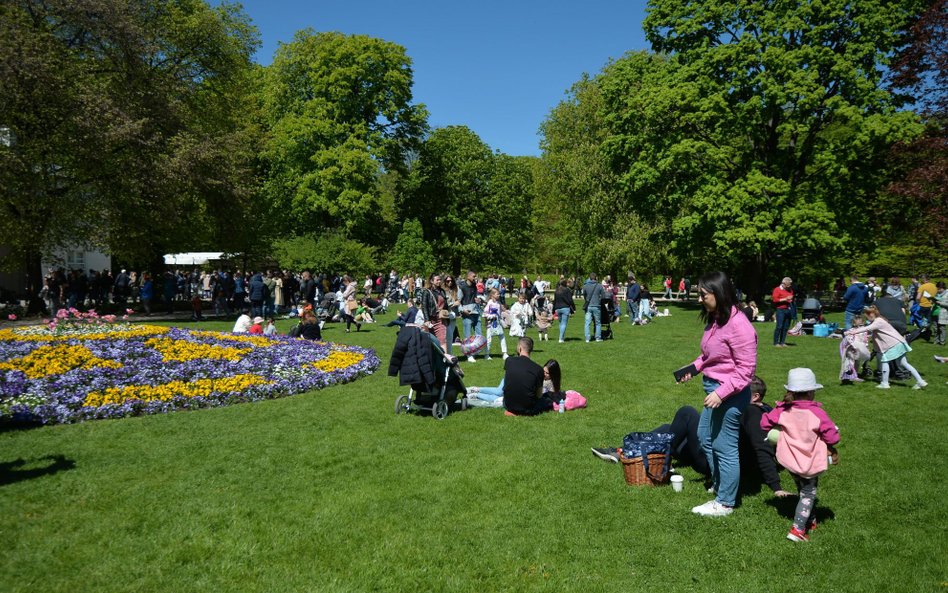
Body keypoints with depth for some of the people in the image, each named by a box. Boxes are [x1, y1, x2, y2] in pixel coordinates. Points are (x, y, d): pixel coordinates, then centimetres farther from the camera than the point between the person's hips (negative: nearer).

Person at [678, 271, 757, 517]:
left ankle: (725, 503, 19)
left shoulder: (738, 325, -22)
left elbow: (746, 368, -21)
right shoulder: (714, 320, 5)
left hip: (730, 395, -10)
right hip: (713, 389, 10)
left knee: (724, 447, 3)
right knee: (705, 438, 23)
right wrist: (694, 367, 0)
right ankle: (718, 485, 43)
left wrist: (721, 393, -25)